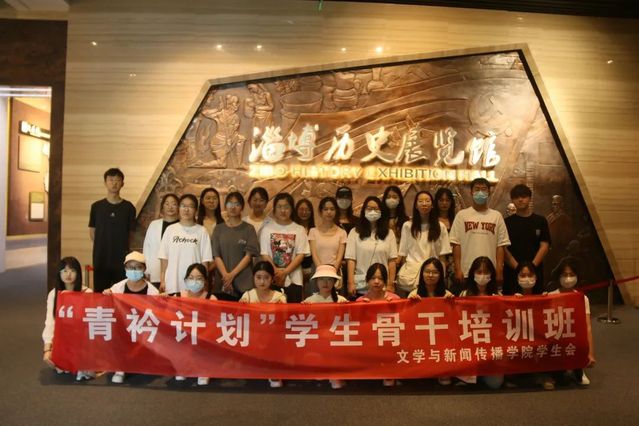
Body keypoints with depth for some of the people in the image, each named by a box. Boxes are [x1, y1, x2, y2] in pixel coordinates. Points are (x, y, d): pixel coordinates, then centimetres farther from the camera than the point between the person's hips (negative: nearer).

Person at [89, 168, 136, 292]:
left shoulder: (128, 207, 1)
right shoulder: (96, 206, 4)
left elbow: (130, 233, 6)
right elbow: (92, 232, 10)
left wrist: (123, 248, 4)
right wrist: (102, 246, 6)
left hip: (122, 258, -1)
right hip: (100, 258, 1)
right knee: (100, 293, 6)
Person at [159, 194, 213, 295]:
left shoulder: (202, 231, 0)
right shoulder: (170, 230, 5)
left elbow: (205, 260, 1)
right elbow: (164, 257, 7)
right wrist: (162, 281, 3)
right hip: (172, 285, 2)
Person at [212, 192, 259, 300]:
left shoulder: (249, 229, 4)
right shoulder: (219, 229, 9)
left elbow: (249, 255, -3)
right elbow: (216, 256, 3)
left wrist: (232, 274, -11)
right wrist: (226, 275, -11)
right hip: (223, 281, 2)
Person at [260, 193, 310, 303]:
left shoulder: (299, 229, 3)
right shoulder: (267, 228, 4)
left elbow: (301, 254, -1)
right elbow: (265, 254, 0)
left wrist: (284, 272, -11)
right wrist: (276, 272, -12)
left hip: (294, 281, 0)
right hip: (272, 279, 0)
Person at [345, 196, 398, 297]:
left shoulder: (389, 233, 8)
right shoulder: (355, 232, 4)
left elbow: (392, 261, 4)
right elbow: (351, 260, -1)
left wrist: (391, 284, -1)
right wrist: (351, 283, -7)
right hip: (360, 286, -1)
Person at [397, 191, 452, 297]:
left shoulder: (440, 227, 6)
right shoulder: (407, 226, 4)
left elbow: (442, 255, 6)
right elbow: (403, 254, 7)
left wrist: (442, 277, 2)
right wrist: (404, 272, 3)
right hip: (411, 274, 0)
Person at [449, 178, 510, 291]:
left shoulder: (496, 216, 7)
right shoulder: (462, 215, 3)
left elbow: (500, 245, 5)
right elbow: (456, 244, 0)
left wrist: (499, 270, -2)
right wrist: (458, 269, -6)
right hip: (467, 273, -1)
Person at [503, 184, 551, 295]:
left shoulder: (540, 221, 10)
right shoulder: (507, 222, 6)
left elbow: (544, 246, 3)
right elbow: (503, 249, -1)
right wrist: (518, 267, -13)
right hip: (512, 273, -1)